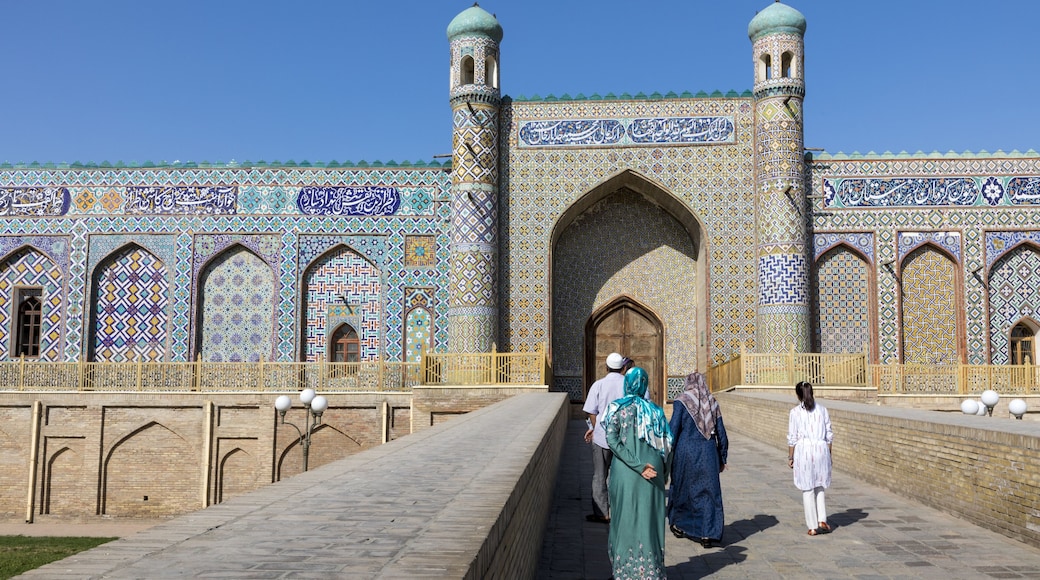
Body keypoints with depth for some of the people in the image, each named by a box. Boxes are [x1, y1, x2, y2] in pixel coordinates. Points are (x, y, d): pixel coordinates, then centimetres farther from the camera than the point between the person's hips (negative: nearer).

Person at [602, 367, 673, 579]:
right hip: (654, 469, 2)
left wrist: (638, 465, -15)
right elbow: (666, 444, 3)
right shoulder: (655, 410, 5)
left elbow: (611, 439, -14)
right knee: (650, 518, 10)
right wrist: (664, 472, 13)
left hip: (625, 470, -2)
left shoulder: (617, 408, -2)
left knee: (625, 517, 7)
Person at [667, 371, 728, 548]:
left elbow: (673, 430, -10)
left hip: (686, 452, -2)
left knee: (682, 487, 16)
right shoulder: (712, 403, 5)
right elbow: (721, 434, 8)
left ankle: (679, 526, 31)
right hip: (708, 453, 2)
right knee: (708, 492, 6)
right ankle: (708, 534, 0)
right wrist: (722, 458, 17)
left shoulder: (682, 401, -6)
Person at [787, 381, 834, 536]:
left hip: (804, 450, -3)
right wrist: (828, 453, 17)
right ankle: (822, 520, 7)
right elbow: (829, 435, 7)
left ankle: (813, 527, 9)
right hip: (821, 449, 3)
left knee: (807, 490, 6)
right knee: (819, 487, 19)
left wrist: (790, 457, 5)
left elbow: (792, 438, -5)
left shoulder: (795, 412, -6)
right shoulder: (822, 409, 4)